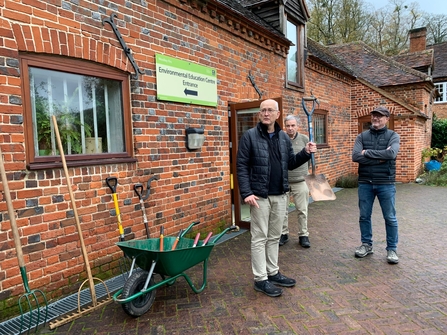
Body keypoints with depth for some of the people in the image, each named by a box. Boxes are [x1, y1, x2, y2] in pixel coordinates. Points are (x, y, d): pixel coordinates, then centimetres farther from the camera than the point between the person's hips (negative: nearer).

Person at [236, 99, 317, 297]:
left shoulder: (284, 137, 10)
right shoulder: (250, 136, -7)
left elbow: (290, 163, 16)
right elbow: (242, 166, -10)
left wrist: (306, 153, -2)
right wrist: (246, 193, -19)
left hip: (280, 195, 6)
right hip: (260, 195, -6)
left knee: (274, 236, 16)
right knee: (259, 238, 3)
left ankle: (273, 273, 30)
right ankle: (260, 279, 14)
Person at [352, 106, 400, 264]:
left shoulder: (393, 136, -1)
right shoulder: (362, 136, 4)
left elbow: (391, 154, -21)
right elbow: (355, 156, -12)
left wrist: (367, 153, -14)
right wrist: (380, 157, -16)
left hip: (386, 184, -2)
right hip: (365, 183, 2)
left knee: (390, 218, 7)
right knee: (364, 216, 11)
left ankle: (392, 249, 22)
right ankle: (366, 244, 28)